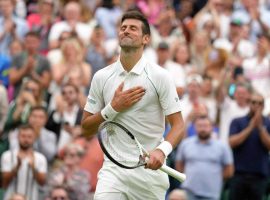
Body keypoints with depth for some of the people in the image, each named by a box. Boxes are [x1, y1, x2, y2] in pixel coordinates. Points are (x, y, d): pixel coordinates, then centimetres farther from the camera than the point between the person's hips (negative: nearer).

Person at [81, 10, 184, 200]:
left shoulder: (160, 76, -3)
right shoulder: (102, 77, 6)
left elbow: (178, 125, -6)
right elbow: (87, 129, 8)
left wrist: (162, 150, -26)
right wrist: (113, 108, -9)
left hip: (150, 168, -1)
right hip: (114, 168, 1)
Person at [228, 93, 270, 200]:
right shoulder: (237, 122, 5)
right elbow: (232, 142, -9)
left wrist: (260, 127, -16)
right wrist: (250, 127, -12)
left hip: (259, 175, 1)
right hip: (239, 172, -1)